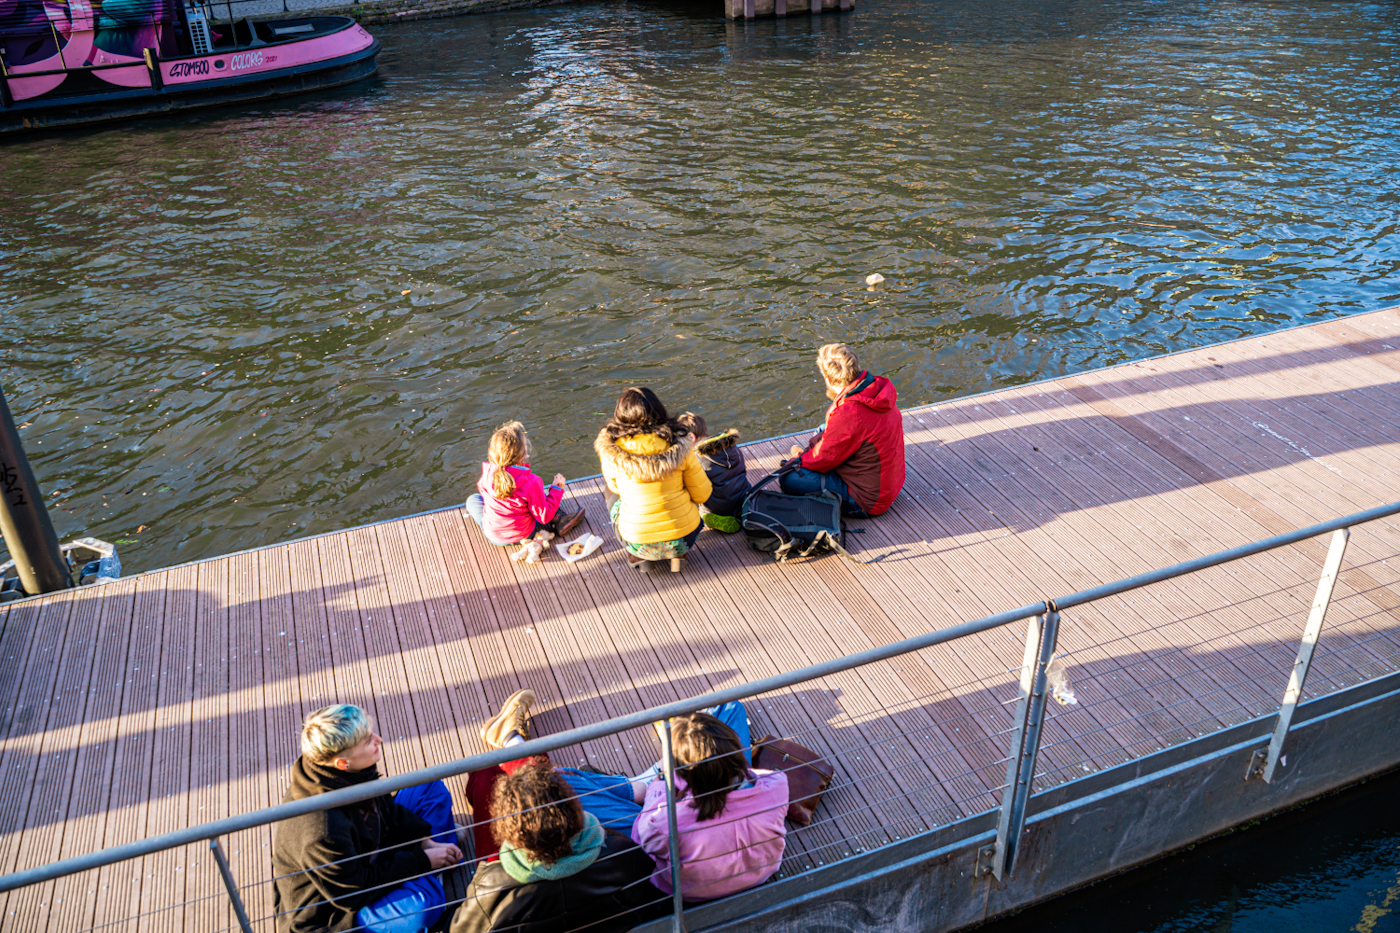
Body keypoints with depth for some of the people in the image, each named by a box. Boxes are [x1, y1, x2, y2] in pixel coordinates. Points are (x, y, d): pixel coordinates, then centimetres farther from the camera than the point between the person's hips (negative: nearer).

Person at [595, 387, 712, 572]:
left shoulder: (611, 452, -11)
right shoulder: (678, 446, -11)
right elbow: (702, 494, -2)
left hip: (638, 542, 0)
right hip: (685, 538, 0)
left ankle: (637, 556, 18)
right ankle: (678, 554, 17)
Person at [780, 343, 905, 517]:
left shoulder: (849, 415, -34)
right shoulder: (877, 386, -5)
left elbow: (825, 458, -18)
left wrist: (798, 459, 3)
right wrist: (806, 454, 10)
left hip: (868, 502, -9)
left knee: (788, 478, -12)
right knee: (824, 430, 21)